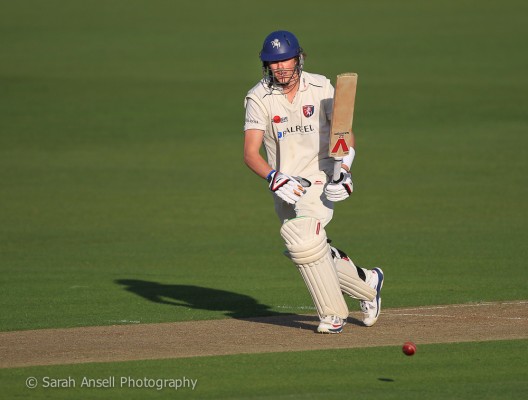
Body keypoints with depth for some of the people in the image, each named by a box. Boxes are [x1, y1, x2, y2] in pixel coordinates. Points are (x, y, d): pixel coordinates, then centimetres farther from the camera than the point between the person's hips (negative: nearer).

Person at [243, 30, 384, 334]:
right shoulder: (258, 98, -6)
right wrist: (275, 178, -32)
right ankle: (367, 283, 26)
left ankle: (333, 314, -12)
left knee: (305, 242, -24)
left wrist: (344, 169, -18)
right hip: (285, 186, 3)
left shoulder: (321, 87, -4)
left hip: (321, 177, -3)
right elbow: (251, 153, -13)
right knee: (304, 250, 3)